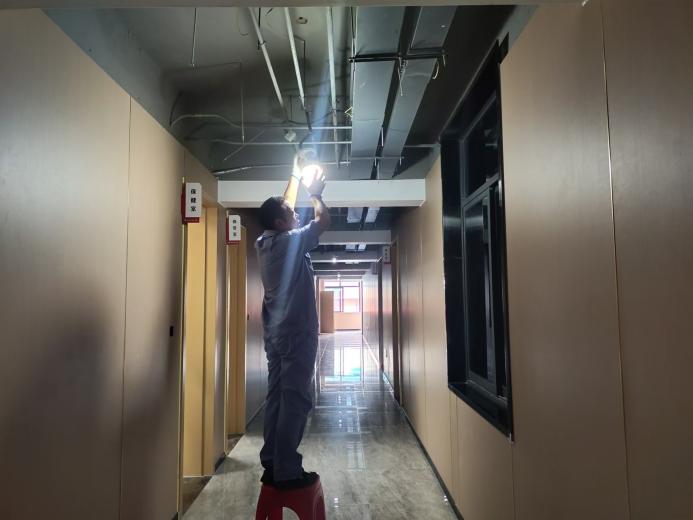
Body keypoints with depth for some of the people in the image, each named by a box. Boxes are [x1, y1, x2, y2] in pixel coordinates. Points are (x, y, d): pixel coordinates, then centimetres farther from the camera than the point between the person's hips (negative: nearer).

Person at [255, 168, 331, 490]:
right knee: (295, 401, -4)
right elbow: (324, 220, 1)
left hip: (275, 334, 8)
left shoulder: (263, 243, 9)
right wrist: (316, 194, 16)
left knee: (276, 399, 10)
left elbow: (283, 207, 23)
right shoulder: (291, 242, -12)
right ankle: (286, 472, 2)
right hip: (297, 333, -8)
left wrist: (295, 179, 29)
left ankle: (271, 466, 17)